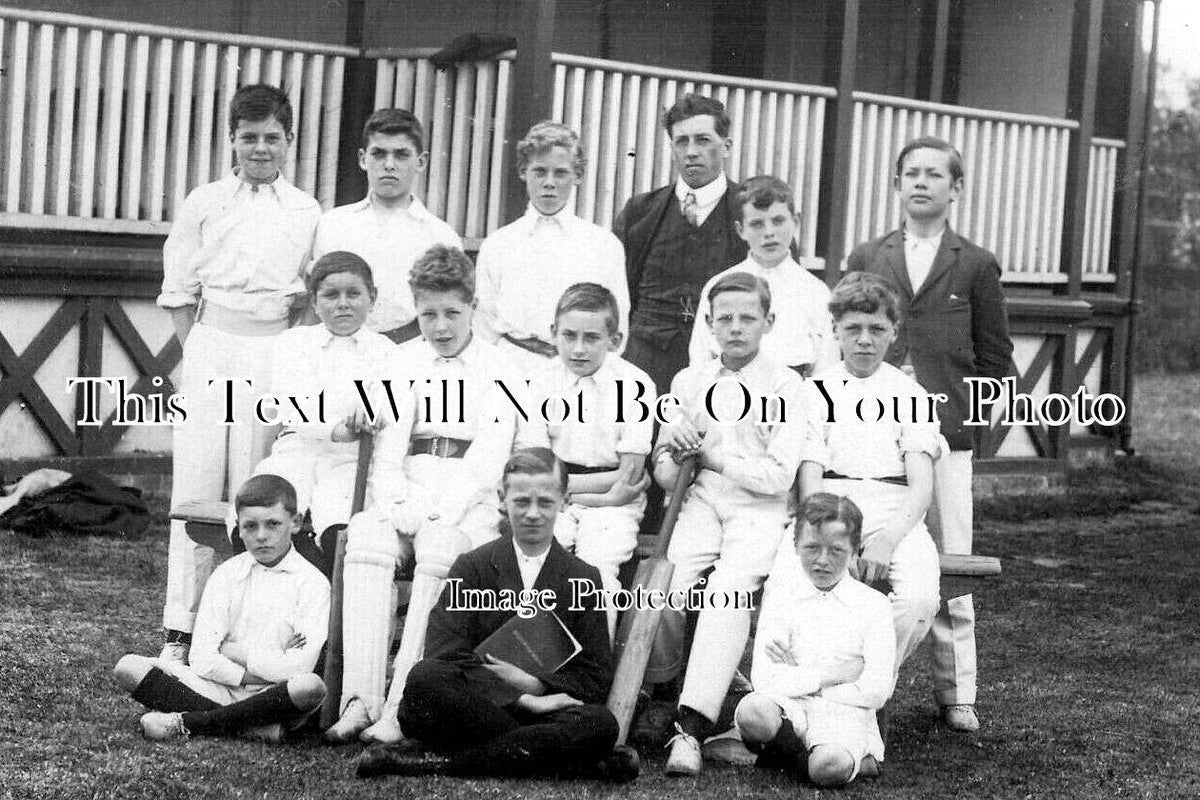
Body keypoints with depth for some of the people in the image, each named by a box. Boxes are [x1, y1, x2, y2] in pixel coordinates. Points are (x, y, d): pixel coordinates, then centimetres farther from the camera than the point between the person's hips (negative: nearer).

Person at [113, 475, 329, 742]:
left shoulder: (312, 582, -2)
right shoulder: (226, 575, 8)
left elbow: (299, 668, -14)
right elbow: (202, 659, -2)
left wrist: (236, 651, -7)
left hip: (270, 697, -3)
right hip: (221, 689, 3)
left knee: (312, 686, -38)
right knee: (128, 668, -14)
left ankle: (185, 722, -26)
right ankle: (250, 726, -24)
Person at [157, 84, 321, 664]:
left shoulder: (307, 212, 11)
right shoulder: (204, 203, 10)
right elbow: (179, 293, 11)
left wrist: (307, 299, -1)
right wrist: (195, 352, 2)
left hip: (275, 351, 0)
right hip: (211, 348, 0)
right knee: (195, 483, -4)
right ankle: (180, 631, -1)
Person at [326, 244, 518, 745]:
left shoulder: (499, 368, 6)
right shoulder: (402, 361, 17)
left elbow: (489, 454, -6)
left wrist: (441, 513, -20)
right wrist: (399, 504, -12)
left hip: (471, 499, -3)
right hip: (409, 491, 3)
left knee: (439, 550, -36)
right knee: (366, 538, -30)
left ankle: (400, 709, -38)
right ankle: (359, 700, -37)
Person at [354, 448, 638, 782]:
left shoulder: (584, 577, 11)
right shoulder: (471, 567, 8)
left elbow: (595, 679, 7)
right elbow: (444, 653, -6)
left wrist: (532, 683, -11)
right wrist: (521, 700, -15)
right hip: (474, 702, -1)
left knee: (601, 722, -33)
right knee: (425, 678, -33)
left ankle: (439, 761, -31)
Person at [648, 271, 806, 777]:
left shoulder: (786, 385, 4)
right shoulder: (687, 382, 16)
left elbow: (779, 475, -6)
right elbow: (662, 472, 17)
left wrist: (711, 454, -4)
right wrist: (673, 455, -7)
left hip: (760, 509, -3)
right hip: (699, 502, 3)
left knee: (728, 591, -31)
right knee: (663, 588, -25)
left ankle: (691, 728, -37)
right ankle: (659, 693, 1)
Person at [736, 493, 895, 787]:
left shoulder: (873, 604, 7)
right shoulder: (781, 594, 9)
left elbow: (877, 692, -3)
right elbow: (764, 678, -3)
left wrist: (797, 678, -2)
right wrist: (832, 674, -8)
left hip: (843, 711, -2)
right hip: (787, 706, 2)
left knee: (830, 768, -37)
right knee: (750, 711, -36)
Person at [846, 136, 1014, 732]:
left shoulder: (976, 267, 8)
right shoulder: (866, 258, 12)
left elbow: (995, 361, 10)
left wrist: (966, 413, 0)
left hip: (945, 436, -1)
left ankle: (956, 695, 9)